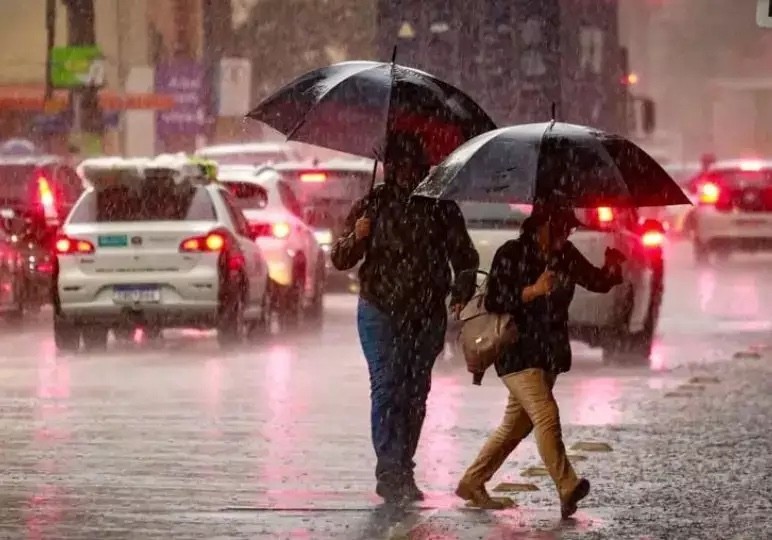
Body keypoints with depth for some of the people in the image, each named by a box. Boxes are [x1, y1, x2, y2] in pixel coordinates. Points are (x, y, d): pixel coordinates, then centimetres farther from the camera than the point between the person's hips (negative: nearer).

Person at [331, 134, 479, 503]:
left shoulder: (441, 208, 8)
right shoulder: (372, 206, 4)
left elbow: (464, 255, 17)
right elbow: (340, 259, 4)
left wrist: (462, 291, 0)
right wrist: (355, 238, -17)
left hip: (427, 316, 2)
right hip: (382, 313, -2)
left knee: (416, 392, 3)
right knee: (387, 387, -13)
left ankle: (403, 470, 10)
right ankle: (389, 470, -17)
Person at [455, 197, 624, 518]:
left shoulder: (565, 255, 7)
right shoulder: (511, 255, -11)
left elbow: (598, 283, 11)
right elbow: (494, 302, -16)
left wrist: (613, 268, -11)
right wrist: (532, 291, -29)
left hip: (550, 355, 7)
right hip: (518, 353, -7)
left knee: (517, 425, 12)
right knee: (546, 415, -19)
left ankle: (471, 484, 24)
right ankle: (567, 489, -24)